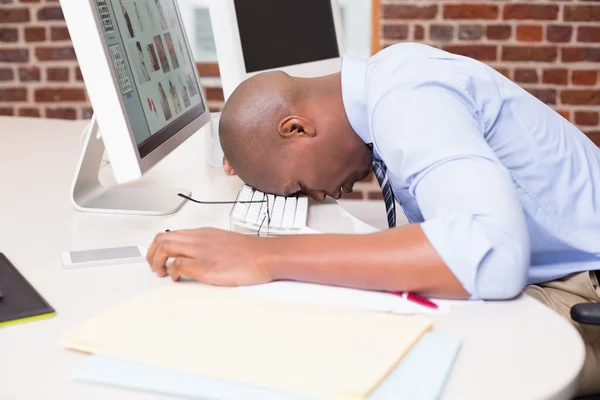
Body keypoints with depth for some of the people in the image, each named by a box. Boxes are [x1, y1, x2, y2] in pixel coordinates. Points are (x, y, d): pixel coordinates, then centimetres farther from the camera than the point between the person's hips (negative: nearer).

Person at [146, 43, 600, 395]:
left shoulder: (405, 100, -27)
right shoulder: (383, 80, 0)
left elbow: (490, 253, -44)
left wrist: (268, 257, -39)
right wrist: (258, 154, 4)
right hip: (546, 269, 8)